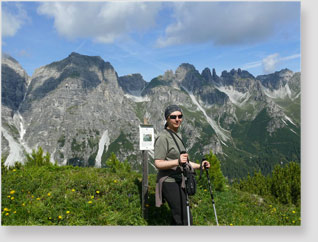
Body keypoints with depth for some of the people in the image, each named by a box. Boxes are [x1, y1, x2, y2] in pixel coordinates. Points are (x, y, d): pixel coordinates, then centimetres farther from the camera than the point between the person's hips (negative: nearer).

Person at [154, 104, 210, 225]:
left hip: (179, 182, 9)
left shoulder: (178, 136, 16)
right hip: (170, 182, -9)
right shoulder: (163, 137, -13)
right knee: (185, 220, -11)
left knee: (178, 219, 15)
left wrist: (199, 166, 14)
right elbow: (158, 163, -19)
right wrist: (178, 161, -32)